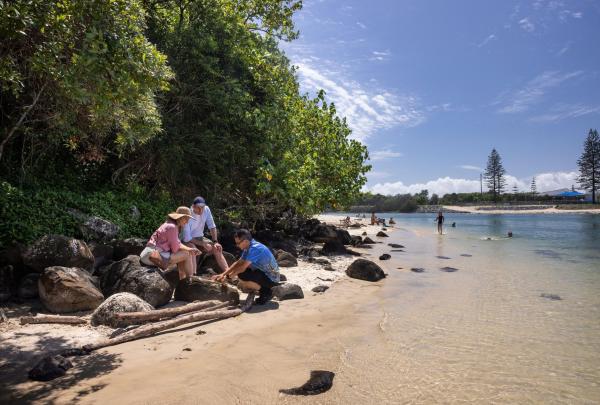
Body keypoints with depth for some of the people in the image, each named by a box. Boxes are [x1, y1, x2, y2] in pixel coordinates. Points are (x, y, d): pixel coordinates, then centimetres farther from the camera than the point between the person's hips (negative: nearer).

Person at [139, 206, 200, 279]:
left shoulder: (171, 225, 14)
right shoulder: (172, 227, -18)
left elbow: (178, 244, 14)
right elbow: (175, 248, -15)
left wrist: (189, 249, 0)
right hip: (156, 255, -11)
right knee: (187, 255, -8)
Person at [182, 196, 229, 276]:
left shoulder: (206, 210, -13)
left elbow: (212, 226, -5)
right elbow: (187, 238, -25)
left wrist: (215, 242, -15)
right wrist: (203, 244, -23)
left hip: (199, 238, 5)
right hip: (187, 241, -5)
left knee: (217, 248, -13)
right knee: (192, 249, -37)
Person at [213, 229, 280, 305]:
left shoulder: (255, 248, -24)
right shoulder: (248, 248, 5)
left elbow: (242, 267, -26)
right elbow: (237, 263, 10)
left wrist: (228, 276, -12)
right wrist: (223, 274, 2)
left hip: (271, 279, -9)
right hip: (264, 274, 10)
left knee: (242, 275, -28)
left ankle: (266, 292, -11)